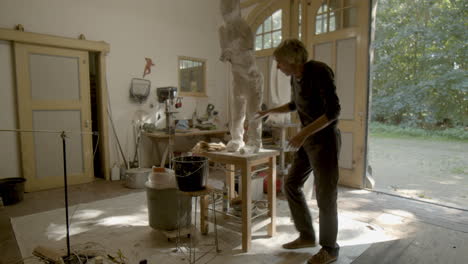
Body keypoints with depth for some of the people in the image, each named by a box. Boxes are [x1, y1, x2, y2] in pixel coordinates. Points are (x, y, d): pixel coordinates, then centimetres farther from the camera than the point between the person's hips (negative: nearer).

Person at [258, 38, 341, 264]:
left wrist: (303, 133, -28)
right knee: (291, 184, 11)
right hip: (308, 140, 9)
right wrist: (269, 112, 27)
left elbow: (333, 111, -23)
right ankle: (307, 236, 26)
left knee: (325, 195, 0)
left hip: (325, 140, -9)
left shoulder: (319, 72, -18)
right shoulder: (296, 77, 7)